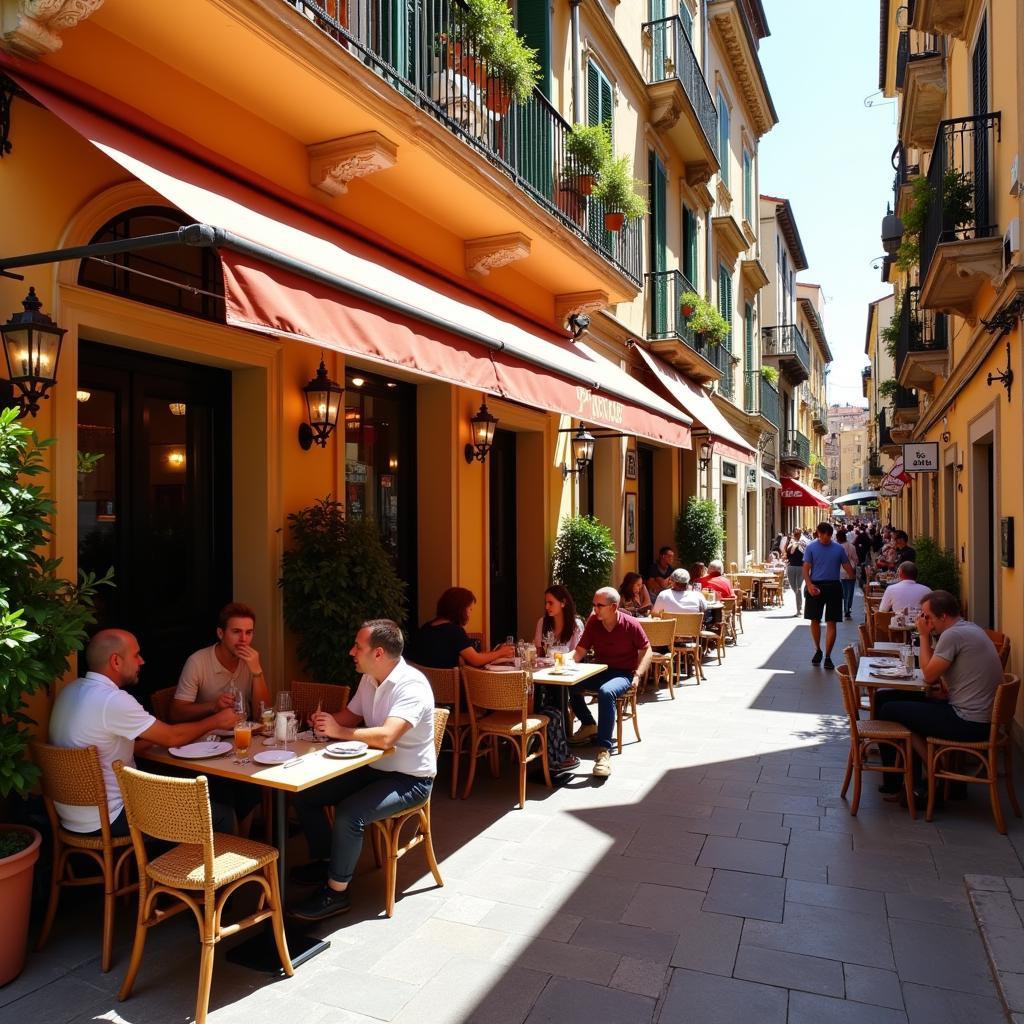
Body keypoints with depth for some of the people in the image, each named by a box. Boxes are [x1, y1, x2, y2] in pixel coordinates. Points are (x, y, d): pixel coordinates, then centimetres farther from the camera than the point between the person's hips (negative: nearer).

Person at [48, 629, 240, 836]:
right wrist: (216, 721, 1)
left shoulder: (72, 690, 4)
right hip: (104, 821, -10)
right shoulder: (112, 700, -24)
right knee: (222, 815, -6)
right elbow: (172, 737, -14)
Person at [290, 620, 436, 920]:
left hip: (409, 779, -9)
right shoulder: (369, 679, 1)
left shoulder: (411, 685, -26)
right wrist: (326, 722, -9)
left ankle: (336, 892, -7)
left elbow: (386, 737, -36)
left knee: (349, 814, -30)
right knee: (303, 794, 5)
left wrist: (339, 731, -25)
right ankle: (325, 861, 24)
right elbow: (349, 716, 14)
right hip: (373, 768, 9)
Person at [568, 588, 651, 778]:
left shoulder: (630, 624, -11)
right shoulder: (593, 622, -2)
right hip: (600, 671, 6)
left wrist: (638, 674, -14)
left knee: (606, 692, -38)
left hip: (623, 674, -5)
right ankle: (588, 725, 9)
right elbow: (580, 651, -1)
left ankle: (604, 750, -37)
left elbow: (646, 650, -1)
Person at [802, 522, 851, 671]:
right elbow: (806, 568, -4)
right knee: (815, 620, 9)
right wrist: (809, 585, -18)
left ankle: (828, 657, 4)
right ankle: (818, 650, 30)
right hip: (815, 587, 0)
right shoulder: (811, 547, 0)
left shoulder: (839, 548, 5)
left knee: (831, 623, -2)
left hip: (833, 587, 0)